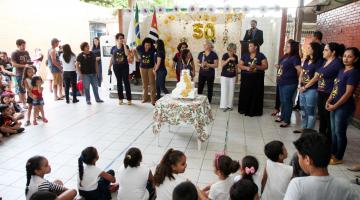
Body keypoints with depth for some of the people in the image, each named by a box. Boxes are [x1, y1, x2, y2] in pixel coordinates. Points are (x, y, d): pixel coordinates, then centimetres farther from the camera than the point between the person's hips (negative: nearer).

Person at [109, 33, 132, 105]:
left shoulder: (125, 46, 1)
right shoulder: (113, 48, 7)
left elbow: (127, 54, -18)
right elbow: (112, 58, 11)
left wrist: (124, 44, -15)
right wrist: (109, 67, 7)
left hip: (125, 66, -2)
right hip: (116, 67, 2)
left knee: (126, 82, -2)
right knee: (119, 82, 7)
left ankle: (129, 99, 3)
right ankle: (120, 99, 15)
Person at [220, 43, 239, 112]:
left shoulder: (235, 57, 4)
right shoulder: (225, 55, -10)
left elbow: (236, 67, 11)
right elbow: (222, 65, -21)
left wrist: (237, 76, 13)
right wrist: (229, 59, -29)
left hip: (232, 76, 4)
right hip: (225, 76, -4)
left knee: (231, 91, 7)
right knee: (224, 91, -1)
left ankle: (229, 105, 17)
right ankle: (224, 106, 7)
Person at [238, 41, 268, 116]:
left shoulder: (261, 56, 0)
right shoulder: (245, 55, 8)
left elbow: (265, 66, -5)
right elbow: (240, 65, 5)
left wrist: (256, 66, -21)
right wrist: (246, 68, -14)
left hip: (257, 79, -2)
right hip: (246, 78, 2)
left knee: (256, 95, 0)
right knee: (245, 94, 2)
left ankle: (254, 111, 8)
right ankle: (244, 109, 14)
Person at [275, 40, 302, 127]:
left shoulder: (295, 58, -14)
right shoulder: (285, 57, 11)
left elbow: (299, 70, -20)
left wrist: (294, 78, -5)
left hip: (289, 84, -8)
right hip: (282, 82, 8)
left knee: (287, 101, 0)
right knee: (282, 101, 17)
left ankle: (287, 120, 10)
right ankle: (282, 117, 32)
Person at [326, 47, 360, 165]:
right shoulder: (341, 71, 11)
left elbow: (348, 93, -17)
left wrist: (335, 106, -14)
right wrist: (329, 101, 2)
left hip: (344, 107, -8)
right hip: (335, 105, 8)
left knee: (340, 132, 2)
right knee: (333, 131, 16)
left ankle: (338, 158, 16)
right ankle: (333, 153, 31)